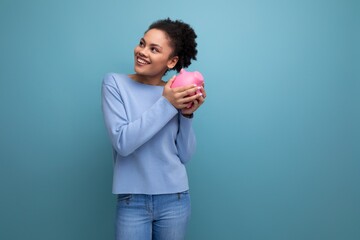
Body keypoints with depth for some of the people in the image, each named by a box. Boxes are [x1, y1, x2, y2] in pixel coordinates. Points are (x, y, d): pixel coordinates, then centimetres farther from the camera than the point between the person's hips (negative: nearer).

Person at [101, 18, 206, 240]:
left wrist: (187, 115, -12)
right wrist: (165, 105, -19)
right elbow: (122, 142, -17)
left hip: (175, 199, 3)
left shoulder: (176, 94, 0)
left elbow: (185, 155, 1)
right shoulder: (115, 83, -5)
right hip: (132, 201, -2)